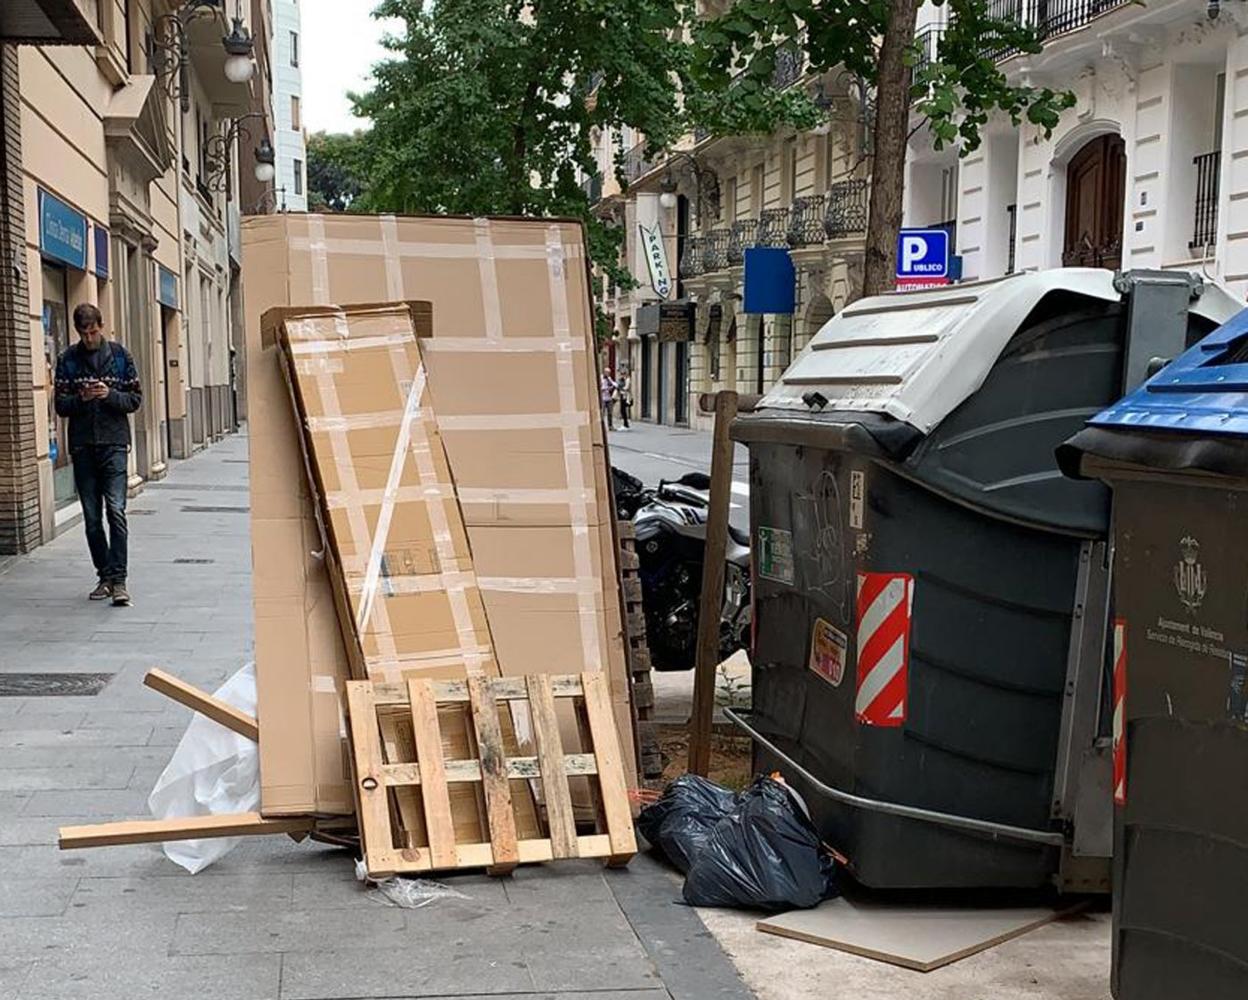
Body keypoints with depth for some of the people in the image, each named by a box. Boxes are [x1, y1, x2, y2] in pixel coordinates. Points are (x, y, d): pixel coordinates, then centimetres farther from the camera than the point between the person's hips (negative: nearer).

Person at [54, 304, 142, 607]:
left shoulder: (120, 355, 4)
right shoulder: (68, 360, 7)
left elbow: (136, 399, 4)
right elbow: (60, 405, 6)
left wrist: (110, 395, -14)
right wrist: (81, 399, -14)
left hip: (113, 443, -2)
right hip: (82, 445, 2)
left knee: (116, 510, -12)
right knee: (91, 517, 6)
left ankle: (119, 579, -12)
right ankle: (105, 576, 15)